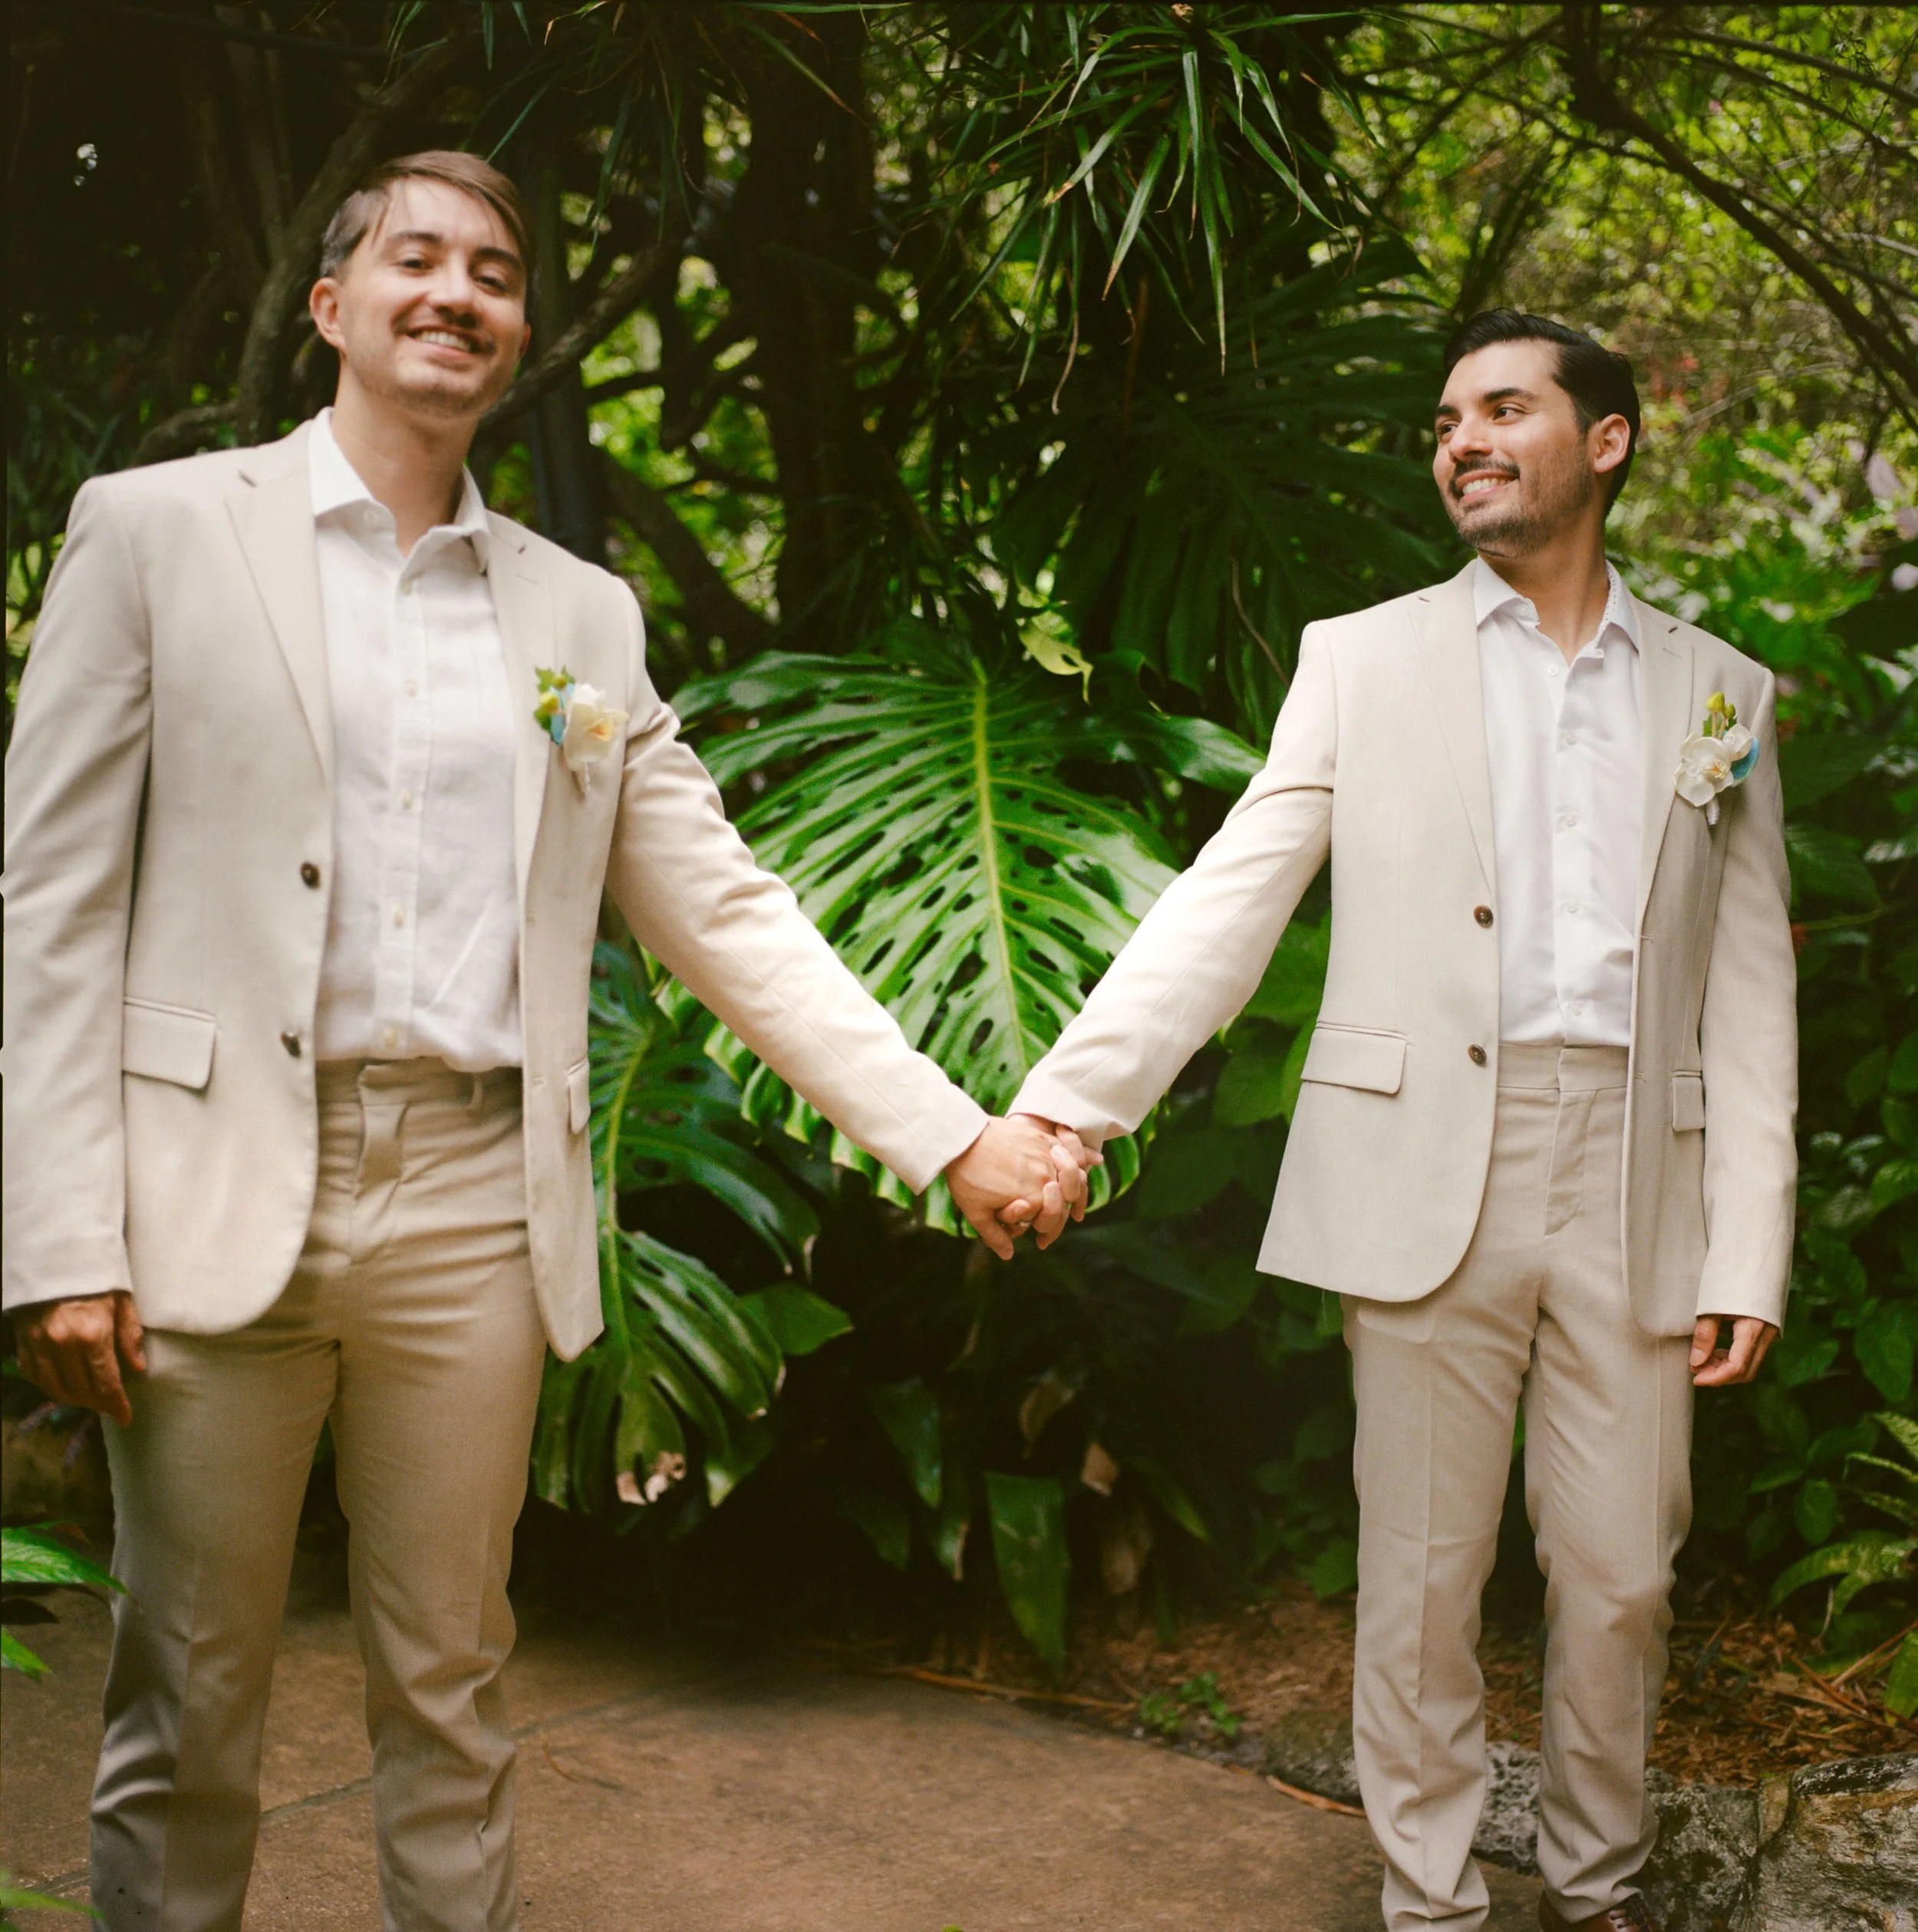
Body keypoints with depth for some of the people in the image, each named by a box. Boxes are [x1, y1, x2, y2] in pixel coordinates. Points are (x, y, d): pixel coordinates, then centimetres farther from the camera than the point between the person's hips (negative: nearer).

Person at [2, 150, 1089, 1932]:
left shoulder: (583, 614, 12)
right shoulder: (156, 530, 2)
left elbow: (726, 912, 11)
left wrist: (954, 1134, 2)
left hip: (473, 1204, 3)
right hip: (218, 1187, -2)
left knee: (450, 1694, 12)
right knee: (186, 1713, 7)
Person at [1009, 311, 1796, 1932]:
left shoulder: (1722, 694, 11)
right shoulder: (1362, 660, 7)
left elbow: (1749, 992, 8)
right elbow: (1228, 902, -1)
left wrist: (1751, 1253, 1)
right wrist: (1063, 1104, -13)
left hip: (1636, 1181, 2)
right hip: (1429, 1173, -1)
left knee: (1623, 1575, 9)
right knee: (1423, 1580, 5)